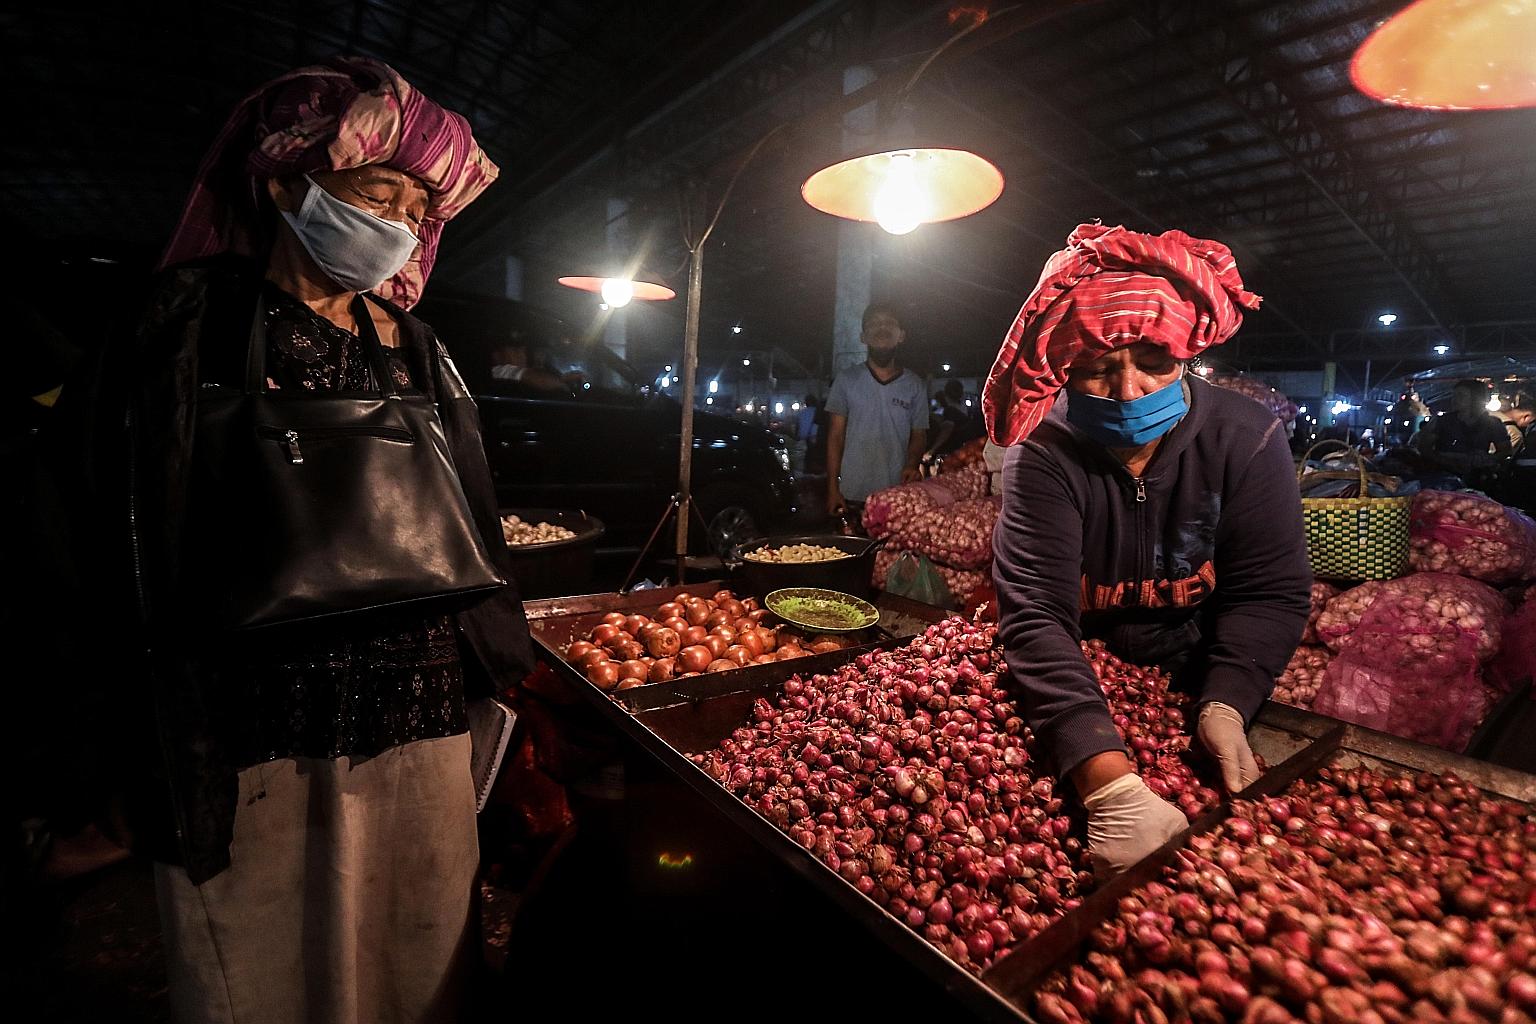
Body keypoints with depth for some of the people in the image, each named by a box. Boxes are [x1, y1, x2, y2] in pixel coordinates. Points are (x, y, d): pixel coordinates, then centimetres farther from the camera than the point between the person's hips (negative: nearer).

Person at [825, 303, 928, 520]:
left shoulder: (914, 385, 8)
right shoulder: (847, 380, 5)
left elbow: (918, 435, 10)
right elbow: (836, 436, 3)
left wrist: (911, 465, -12)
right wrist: (833, 488, -3)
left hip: (898, 496, 1)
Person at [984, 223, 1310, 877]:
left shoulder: (1246, 438, -14)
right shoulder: (1043, 457, -22)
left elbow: (1269, 592, -12)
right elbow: (1035, 615, -31)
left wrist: (1225, 706, -31)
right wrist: (1111, 784, -43)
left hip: (1199, 677, 2)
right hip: (1084, 682, -1)